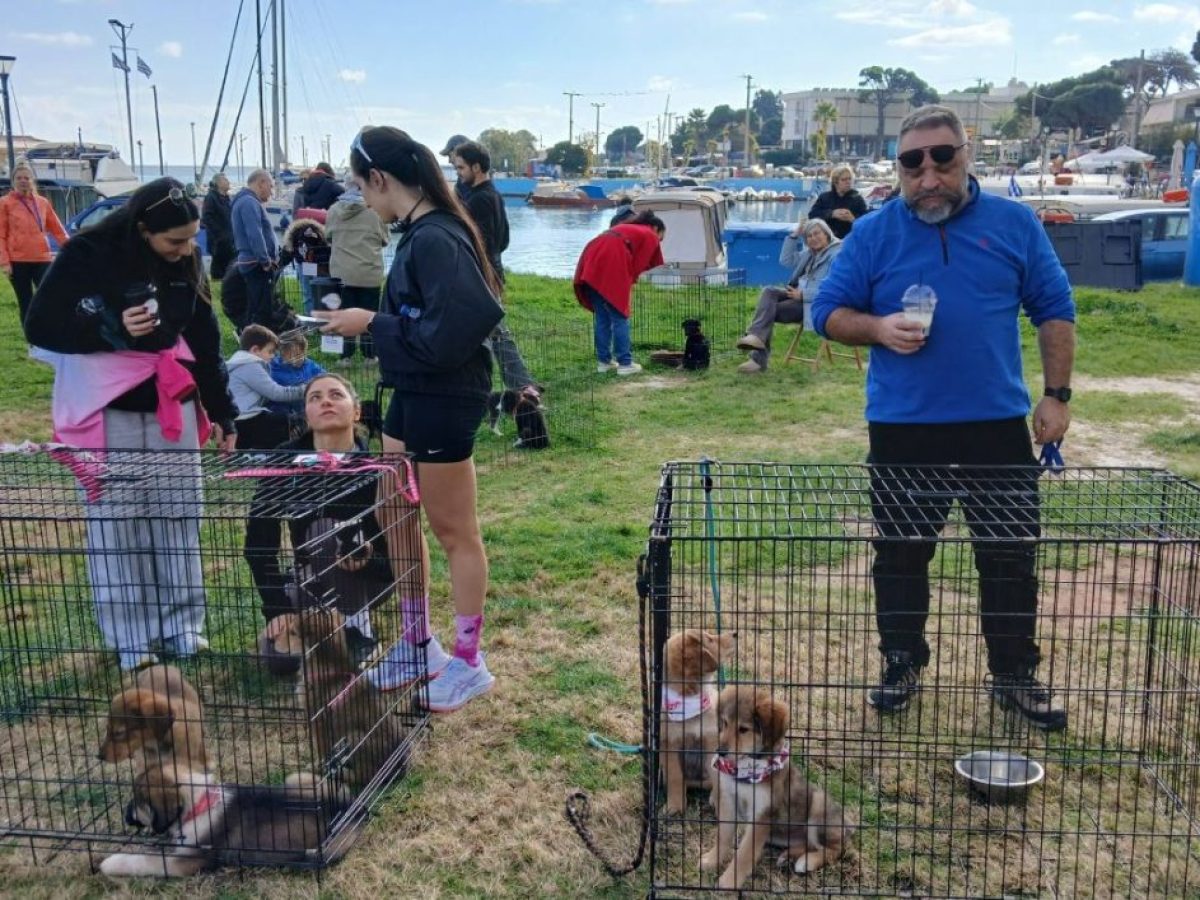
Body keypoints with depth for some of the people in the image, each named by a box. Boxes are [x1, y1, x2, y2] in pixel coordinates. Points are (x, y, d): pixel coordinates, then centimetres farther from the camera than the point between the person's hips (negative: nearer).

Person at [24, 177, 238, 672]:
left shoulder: (186, 264, 2)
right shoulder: (87, 255, -13)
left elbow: (205, 340, 9)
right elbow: (40, 326, -11)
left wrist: (220, 410, 9)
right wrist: (113, 329, -24)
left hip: (172, 406, 5)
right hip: (109, 411, -4)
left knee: (179, 518, 9)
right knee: (116, 523, 2)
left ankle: (183, 626, 22)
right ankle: (130, 638, 15)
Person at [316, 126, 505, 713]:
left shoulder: (436, 239, -21)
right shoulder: (417, 233, 9)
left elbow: (448, 333, -27)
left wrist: (372, 325, -18)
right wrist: (369, 323, 3)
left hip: (445, 400, -10)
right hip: (413, 394, 10)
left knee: (454, 533, 4)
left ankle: (468, 664, 21)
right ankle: (419, 647, 33)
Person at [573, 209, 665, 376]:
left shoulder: (627, 228, 34)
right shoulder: (650, 237, 12)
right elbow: (637, 267, 4)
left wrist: (627, 293, 25)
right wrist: (629, 297, 10)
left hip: (590, 263, 7)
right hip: (611, 267, -7)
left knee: (602, 317, 15)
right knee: (620, 317, 1)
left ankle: (603, 361, 19)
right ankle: (625, 363, 5)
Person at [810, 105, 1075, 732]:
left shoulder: (1014, 224, 3)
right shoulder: (873, 233, 1)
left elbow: (1054, 310, 7)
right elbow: (829, 312, 2)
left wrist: (1057, 395, 1)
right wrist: (878, 328, -18)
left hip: (998, 426, 1)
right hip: (901, 430, 0)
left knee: (1012, 556, 9)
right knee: (900, 556, 11)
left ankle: (1015, 676, 25)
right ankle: (901, 666, 28)